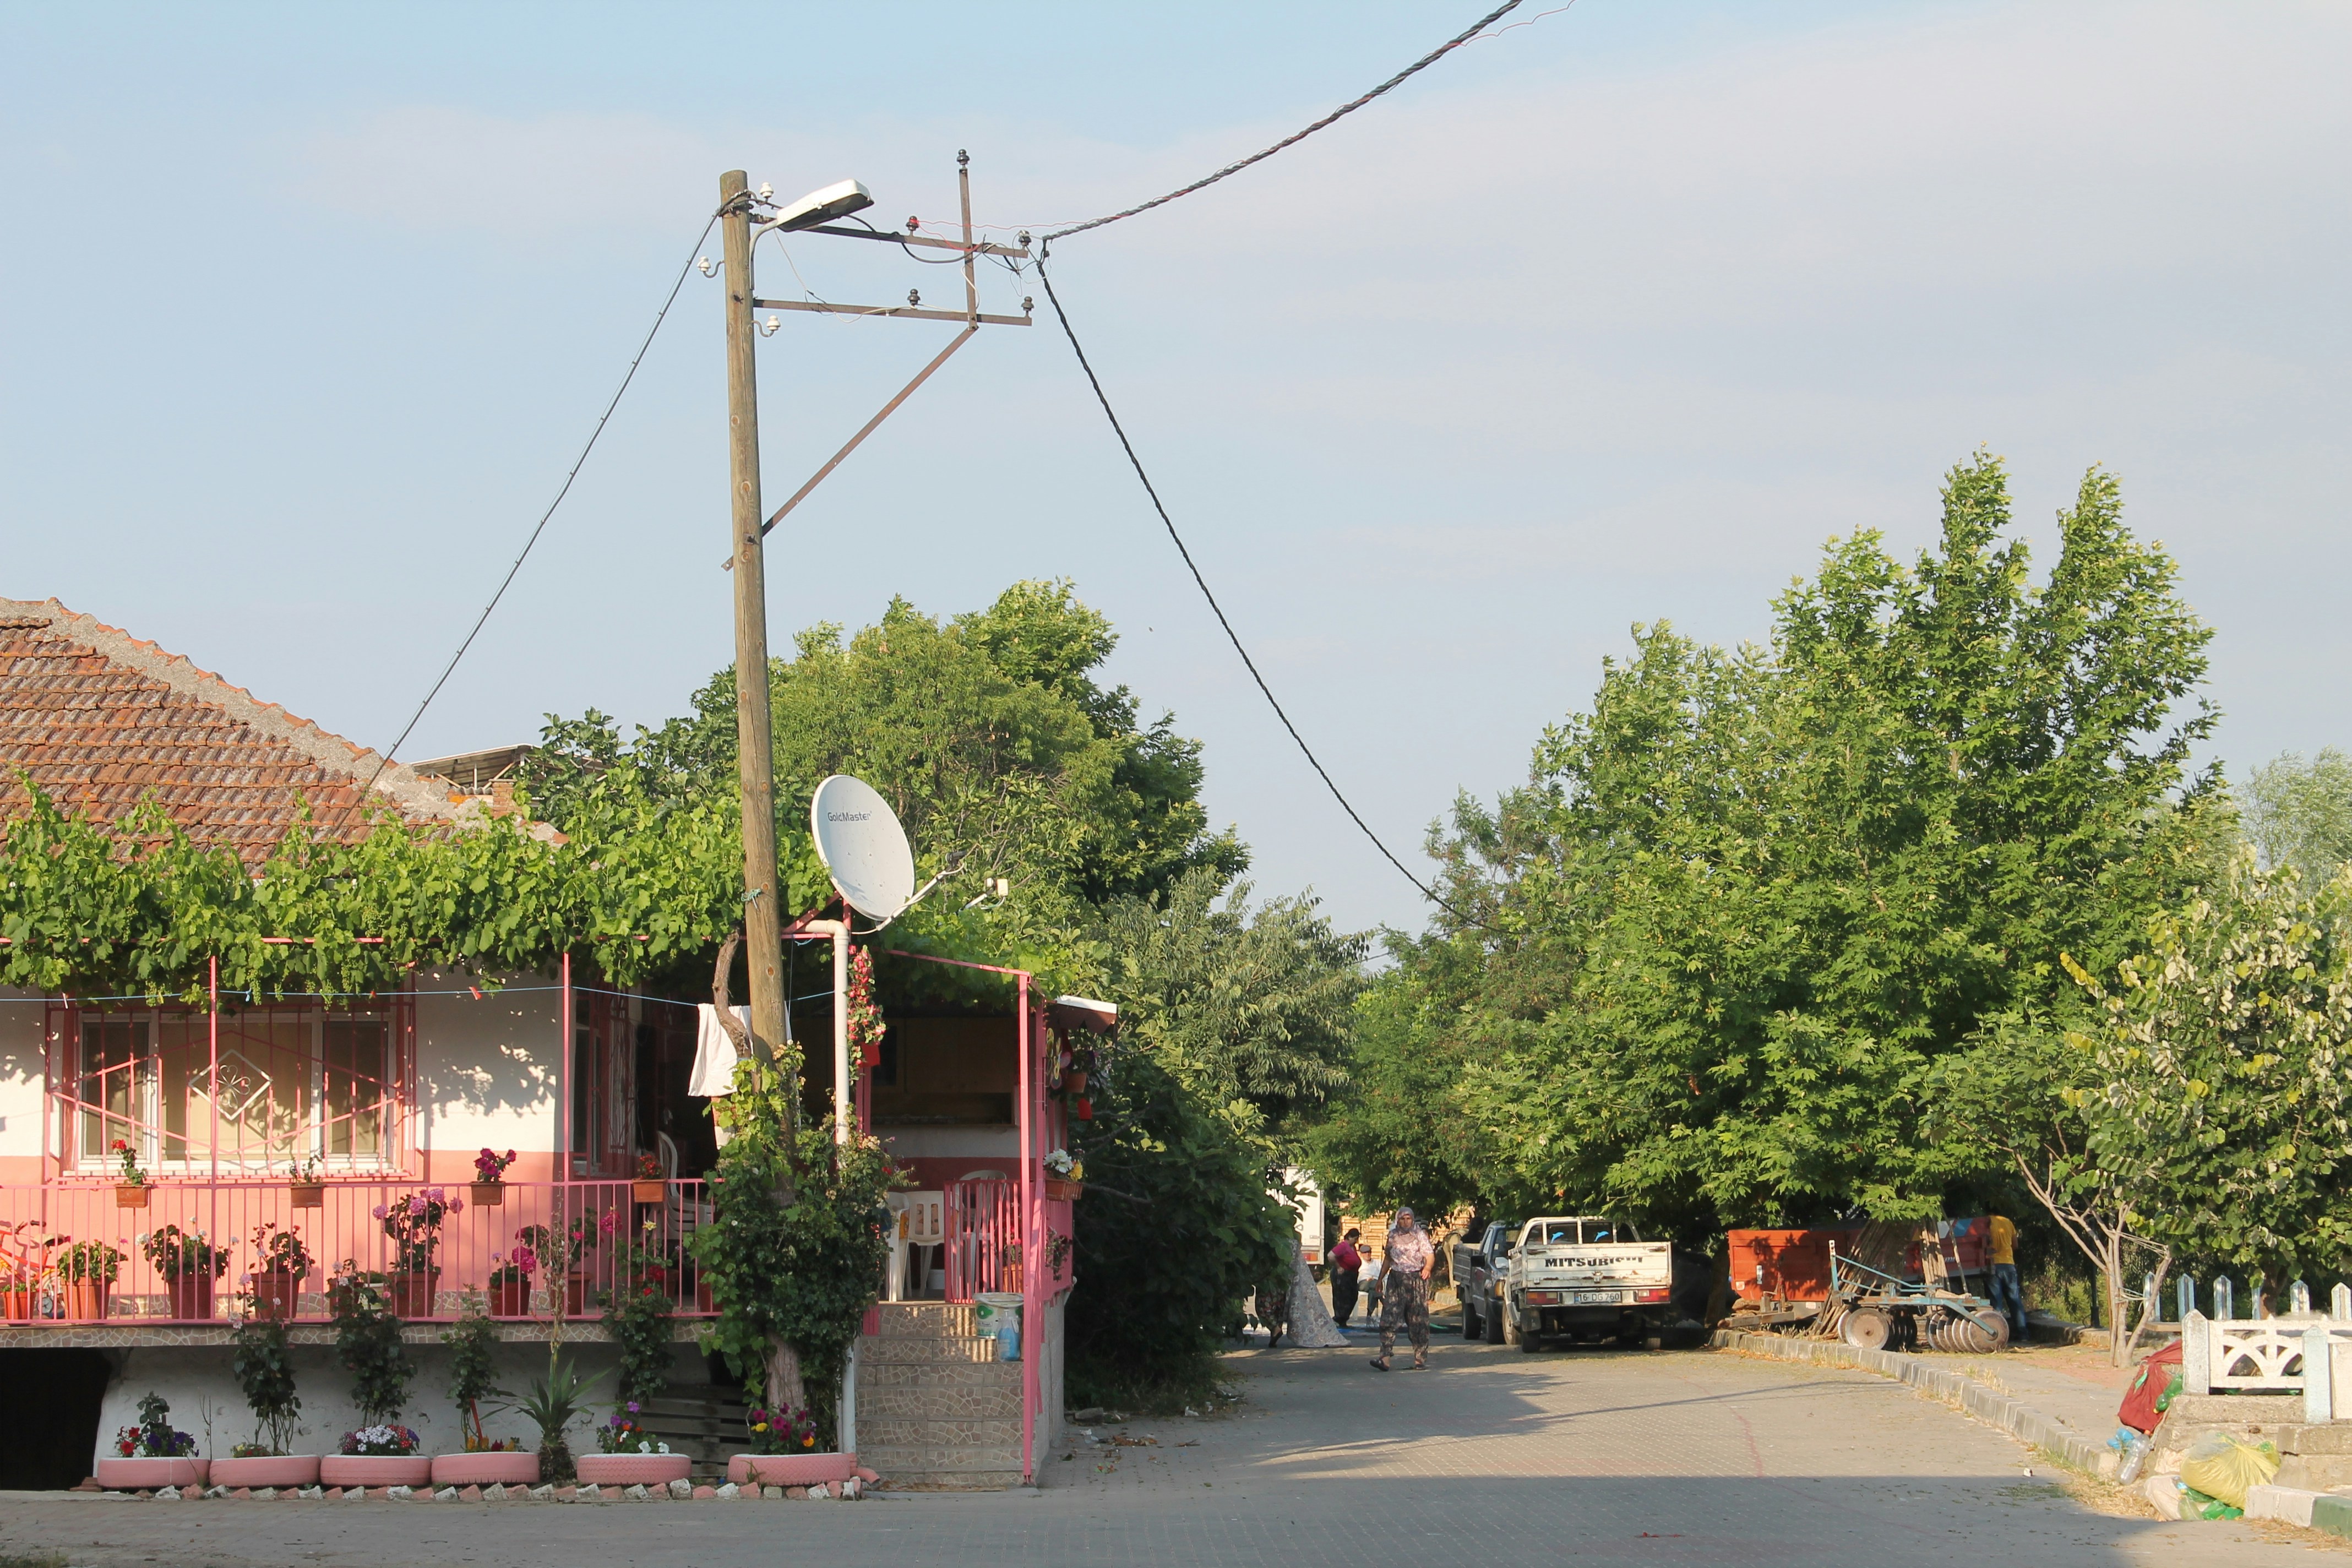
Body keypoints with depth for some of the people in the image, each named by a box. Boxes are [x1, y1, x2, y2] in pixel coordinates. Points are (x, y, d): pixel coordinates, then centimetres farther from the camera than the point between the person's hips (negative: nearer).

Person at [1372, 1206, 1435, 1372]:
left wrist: (1428, 1267, -26)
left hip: (1416, 1279, -3)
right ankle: (1385, 1357, -15)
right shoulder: (1393, 1236, 12)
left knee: (1418, 1320, -1)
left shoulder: (1420, 1235, 2)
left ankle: (1420, 1358, 8)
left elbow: (1430, 1255, -5)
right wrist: (1380, 1279, 22)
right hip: (1396, 1280, 3)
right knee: (1389, 1318, -9)